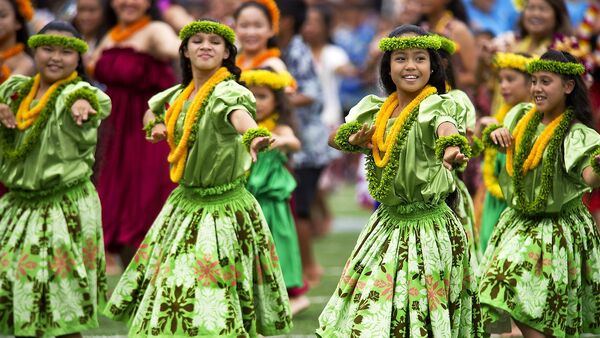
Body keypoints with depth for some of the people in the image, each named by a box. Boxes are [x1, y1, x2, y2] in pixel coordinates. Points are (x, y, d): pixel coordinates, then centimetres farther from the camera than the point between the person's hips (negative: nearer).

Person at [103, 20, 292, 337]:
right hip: (184, 203, 7)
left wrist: (253, 135, -62)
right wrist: (155, 125, 6)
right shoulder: (179, 95, 7)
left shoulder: (228, 91, -16)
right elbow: (151, 111, 29)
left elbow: (239, 113, -40)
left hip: (224, 208, -7)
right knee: (174, 292, 14)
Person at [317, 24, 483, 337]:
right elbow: (334, 138, 17)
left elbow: (447, 129, -36)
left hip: (430, 227, -6)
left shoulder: (435, 107, -12)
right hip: (387, 224, 6)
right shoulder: (375, 110, 5)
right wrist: (354, 140, -6)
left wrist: (452, 149, -59)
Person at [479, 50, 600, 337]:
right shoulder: (523, 117, 4)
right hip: (519, 224, 7)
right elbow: (499, 142, 25)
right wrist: (495, 133, 1)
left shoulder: (575, 133, -16)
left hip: (557, 231, -6)